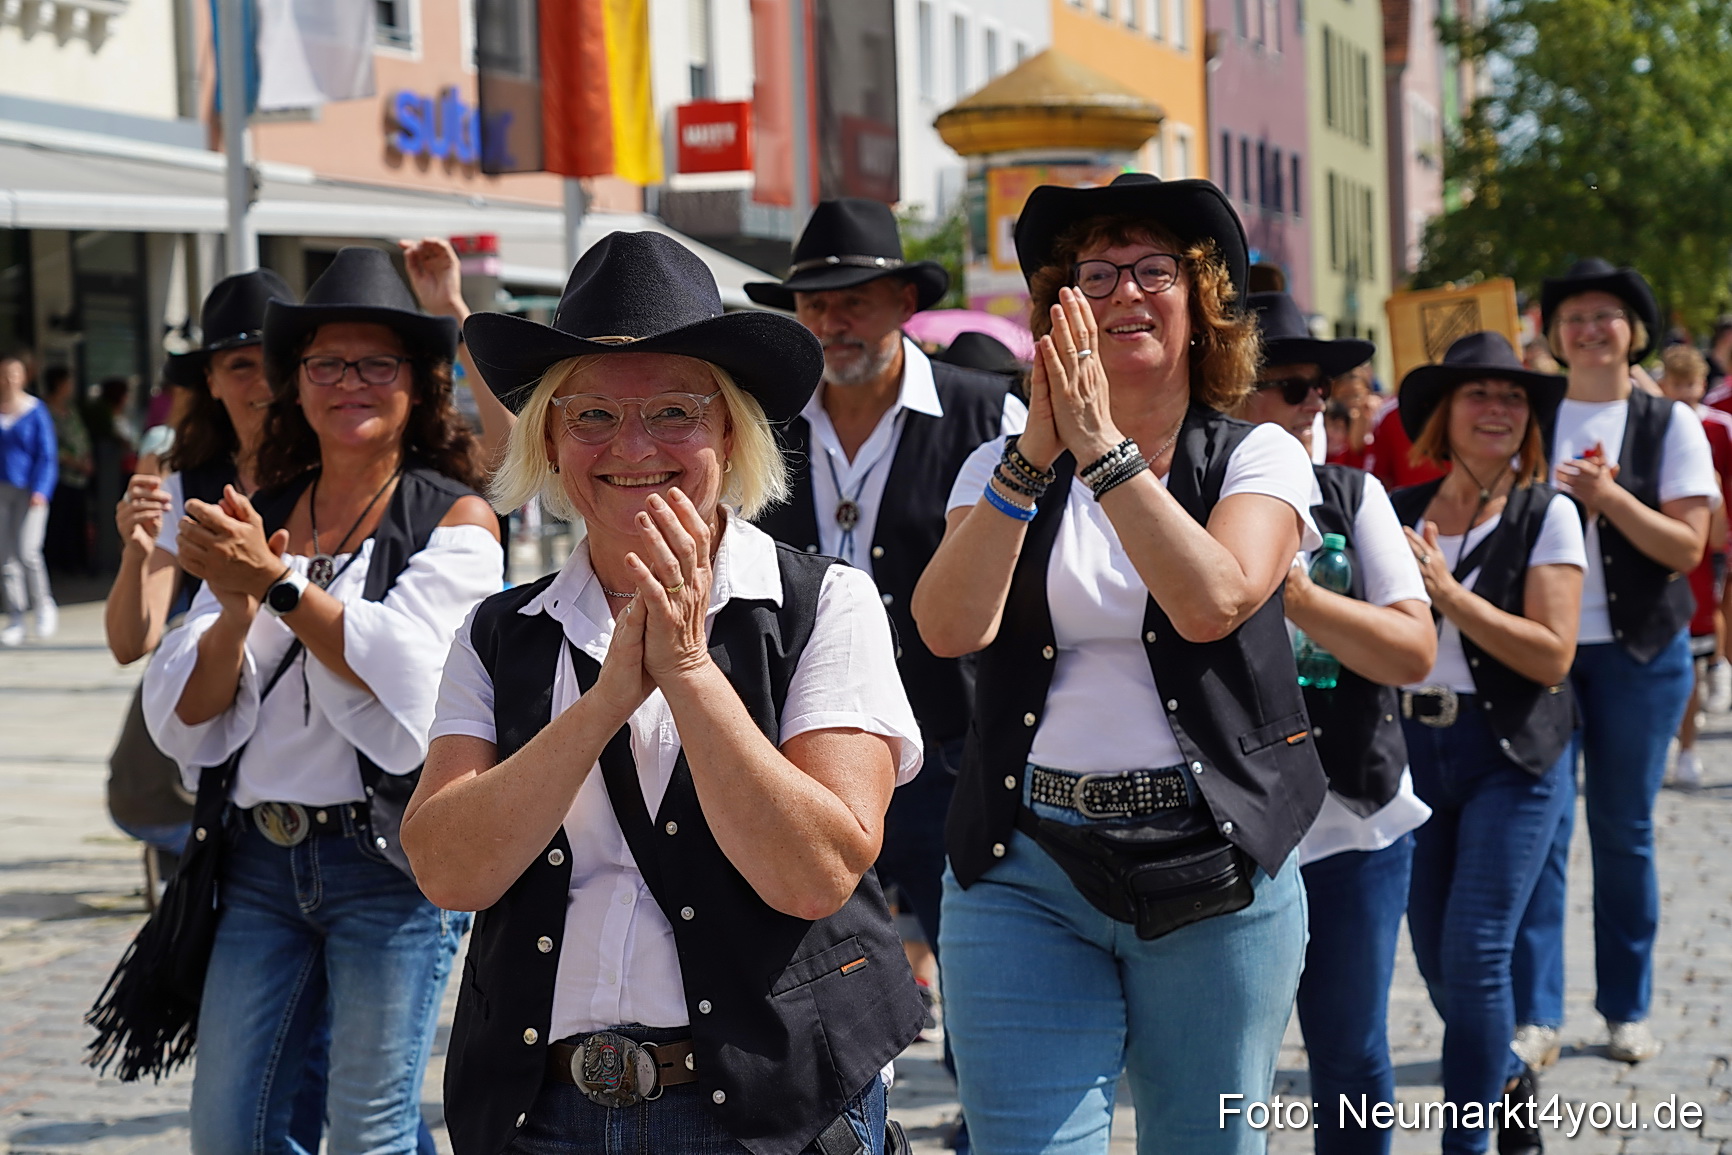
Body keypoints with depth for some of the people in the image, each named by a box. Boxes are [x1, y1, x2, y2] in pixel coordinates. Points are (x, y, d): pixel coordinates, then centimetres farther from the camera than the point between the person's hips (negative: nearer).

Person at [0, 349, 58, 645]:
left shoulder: (36, 411, -2)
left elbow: (47, 456, -3)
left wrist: (41, 491, -13)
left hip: (30, 491, -3)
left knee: (27, 551, -14)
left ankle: (44, 606, 9)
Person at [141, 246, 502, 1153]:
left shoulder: (454, 519, 1)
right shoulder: (255, 519, 13)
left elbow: (404, 676, -15)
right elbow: (184, 718, 5)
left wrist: (278, 582, -19)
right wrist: (235, 606, -13)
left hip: (389, 857, -4)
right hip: (259, 857, 4)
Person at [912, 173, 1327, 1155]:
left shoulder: (1256, 457, 4)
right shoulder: (1004, 466, 8)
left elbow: (1214, 603, -16)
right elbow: (951, 627, -10)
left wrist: (1102, 448, -19)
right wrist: (1036, 456, -17)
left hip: (1215, 868, 0)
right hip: (1025, 867, 1)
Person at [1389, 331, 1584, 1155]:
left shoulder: (1546, 515, -4)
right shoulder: (1400, 513, 7)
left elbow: (1553, 655, -13)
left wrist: (1448, 591, -18)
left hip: (1510, 755, -4)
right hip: (1412, 747, 4)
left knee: (1475, 955, -10)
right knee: (1435, 958, 11)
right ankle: (1506, 1081, 38)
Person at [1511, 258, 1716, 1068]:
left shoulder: (1670, 425, 3)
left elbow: (1687, 546, -6)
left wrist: (1608, 498, -17)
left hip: (1639, 650, -1)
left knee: (1624, 829, 6)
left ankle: (1627, 1009, 17)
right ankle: (1535, 1015, -3)